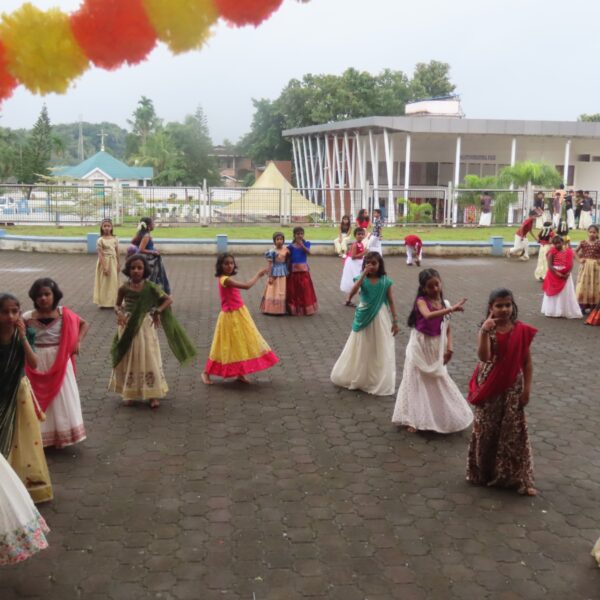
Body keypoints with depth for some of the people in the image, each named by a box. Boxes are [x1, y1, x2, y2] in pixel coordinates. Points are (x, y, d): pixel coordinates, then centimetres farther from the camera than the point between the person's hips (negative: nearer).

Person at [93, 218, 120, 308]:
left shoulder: (115, 239, 3)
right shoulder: (100, 240, -10)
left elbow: (117, 253, 9)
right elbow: (100, 255, -12)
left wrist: (118, 264, 8)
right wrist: (104, 267, -18)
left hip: (113, 262, 4)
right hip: (104, 262, -4)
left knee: (114, 282, 8)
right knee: (104, 282, 0)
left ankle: (112, 302, 18)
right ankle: (104, 302, 7)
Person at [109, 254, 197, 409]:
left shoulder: (150, 287, -10)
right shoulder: (124, 288, -7)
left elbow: (169, 300, -8)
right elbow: (118, 305, 7)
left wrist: (157, 311, -21)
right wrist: (119, 313, -14)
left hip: (145, 328, -1)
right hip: (128, 328, 1)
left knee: (149, 360, 3)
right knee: (128, 361, 10)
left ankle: (153, 395, 10)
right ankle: (128, 393, 24)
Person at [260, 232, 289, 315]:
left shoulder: (286, 250, 2)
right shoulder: (272, 251, -11)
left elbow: (287, 261, 11)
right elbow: (270, 264, -9)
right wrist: (270, 276, -12)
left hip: (284, 273, 4)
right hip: (275, 273, -4)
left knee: (283, 292, 9)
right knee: (274, 292, 1)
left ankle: (283, 309, 16)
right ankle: (273, 309, 6)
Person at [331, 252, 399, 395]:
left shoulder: (385, 281, -5)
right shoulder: (362, 279, -6)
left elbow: (391, 301, 0)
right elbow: (352, 292, -24)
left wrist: (395, 321, -3)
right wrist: (364, 274, -26)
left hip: (380, 319, 0)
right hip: (364, 318, 0)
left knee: (380, 351, 7)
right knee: (360, 350, 12)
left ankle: (379, 382, 20)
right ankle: (357, 378, 29)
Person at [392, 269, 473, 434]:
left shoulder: (444, 304, 3)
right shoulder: (421, 301, -13)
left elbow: (447, 328, 7)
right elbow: (428, 315, -35)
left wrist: (449, 347, -5)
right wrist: (452, 309, -41)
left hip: (436, 349, 4)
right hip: (420, 348, -4)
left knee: (438, 383, 13)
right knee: (417, 382, 3)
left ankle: (440, 418, 28)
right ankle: (414, 420, 11)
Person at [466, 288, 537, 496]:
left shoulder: (521, 330, -6)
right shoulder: (487, 329, -10)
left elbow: (527, 362, -1)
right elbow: (483, 357, -26)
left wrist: (527, 388, -5)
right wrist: (485, 331, -36)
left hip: (512, 388, 1)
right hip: (489, 388, -1)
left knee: (514, 432, 6)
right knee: (486, 430, 12)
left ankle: (520, 478, 15)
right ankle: (483, 472, 29)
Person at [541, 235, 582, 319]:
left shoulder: (568, 252, 2)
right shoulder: (552, 252, -7)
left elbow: (571, 264, 0)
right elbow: (550, 265, -12)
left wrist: (568, 273, -16)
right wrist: (557, 273, -22)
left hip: (565, 275, 3)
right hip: (554, 275, -3)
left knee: (566, 294, 7)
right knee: (555, 294, 5)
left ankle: (568, 312, 15)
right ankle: (553, 311, 14)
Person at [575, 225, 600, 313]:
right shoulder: (583, 243, -1)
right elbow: (575, 251, 11)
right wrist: (579, 259, 0)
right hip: (585, 266, 1)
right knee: (583, 286, 0)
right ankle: (582, 306, 7)